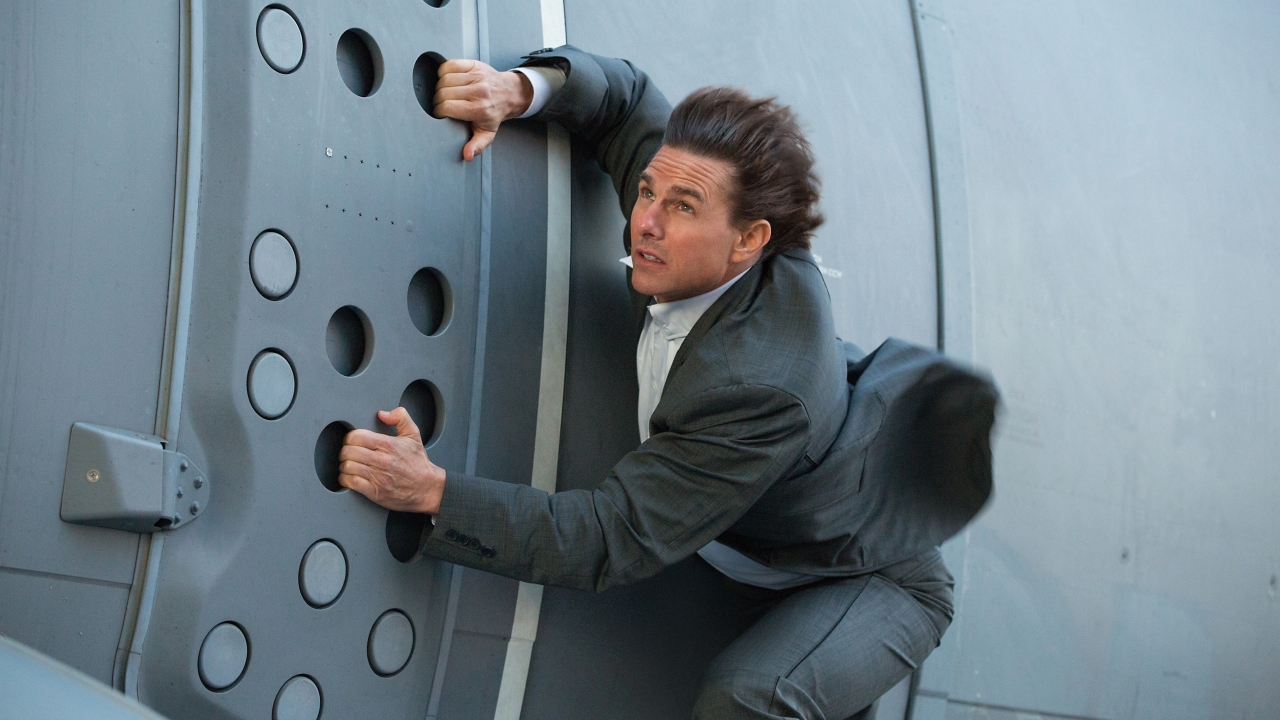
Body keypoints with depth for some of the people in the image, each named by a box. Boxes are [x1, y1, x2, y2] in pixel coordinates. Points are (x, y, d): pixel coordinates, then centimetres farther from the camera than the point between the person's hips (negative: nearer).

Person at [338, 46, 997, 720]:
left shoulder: (759, 391, -39)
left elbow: (612, 541, -38)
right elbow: (625, 98, -2)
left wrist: (430, 490, -44)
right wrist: (518, 89, -23)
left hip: (874, 582, -9)